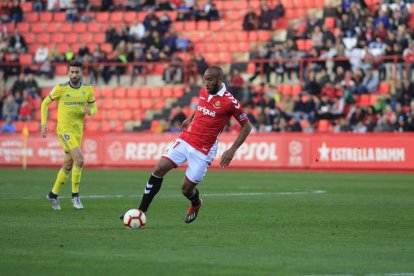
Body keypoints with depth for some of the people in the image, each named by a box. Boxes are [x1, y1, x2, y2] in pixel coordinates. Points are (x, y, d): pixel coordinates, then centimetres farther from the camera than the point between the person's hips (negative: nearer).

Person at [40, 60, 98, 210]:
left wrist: (89, 111, -13)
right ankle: (75, 195, -6)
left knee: (68, 165, 14)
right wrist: (43, 123, -4)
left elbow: (94, 108, 11)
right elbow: (45, 103, 3)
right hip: (64, 130, -5)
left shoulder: (88, 89, 2)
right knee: (79, 160, -19)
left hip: (78, 131, 6)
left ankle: (53, 194, 31)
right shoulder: (61, 88, -8)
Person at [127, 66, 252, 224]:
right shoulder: (203, 91, 5)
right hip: (184, 140, 5)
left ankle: (196, 204, 37)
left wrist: (232, 150, -14)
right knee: (158, 170, -9)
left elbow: (246, 126, -8)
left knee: (186, 188, -1)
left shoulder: (230, 102, -13)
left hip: (203, 150, -5)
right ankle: (141, 212, -4)